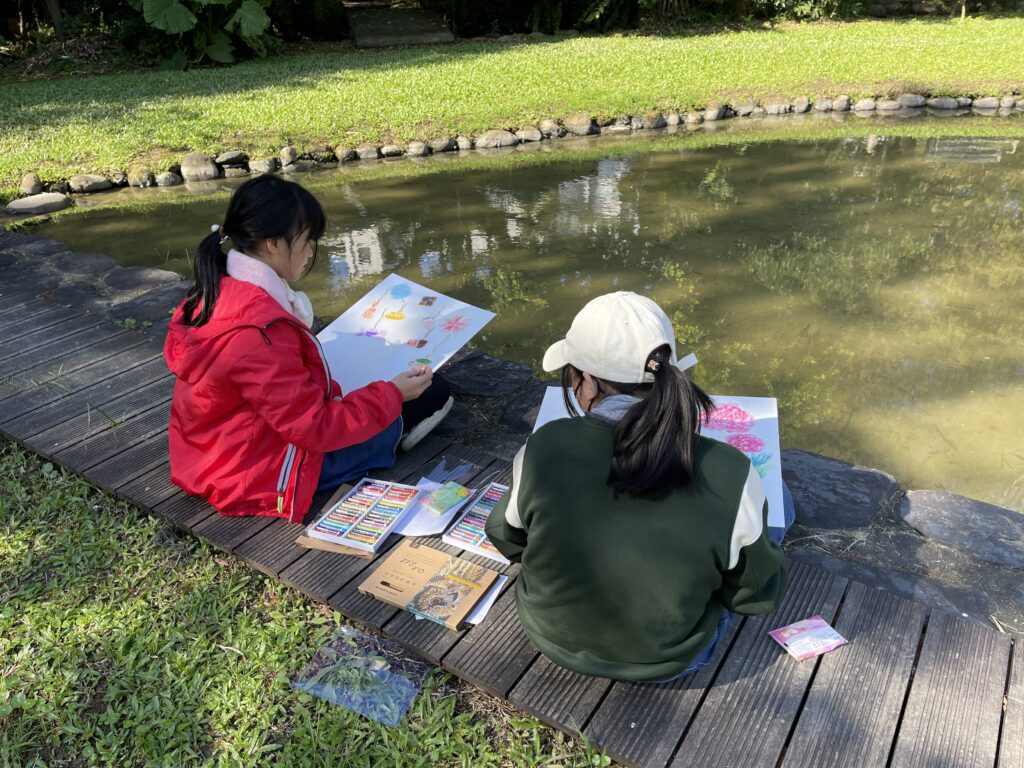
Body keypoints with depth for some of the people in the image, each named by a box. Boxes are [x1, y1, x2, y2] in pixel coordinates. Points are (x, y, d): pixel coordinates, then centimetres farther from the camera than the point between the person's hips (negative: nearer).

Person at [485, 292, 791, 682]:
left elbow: (505, 538, -7)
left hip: (552, 639, 2)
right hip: (667, 663, -1)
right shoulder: (731, 477, -31)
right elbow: (757, 594, -13)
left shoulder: (542, 450, -28)